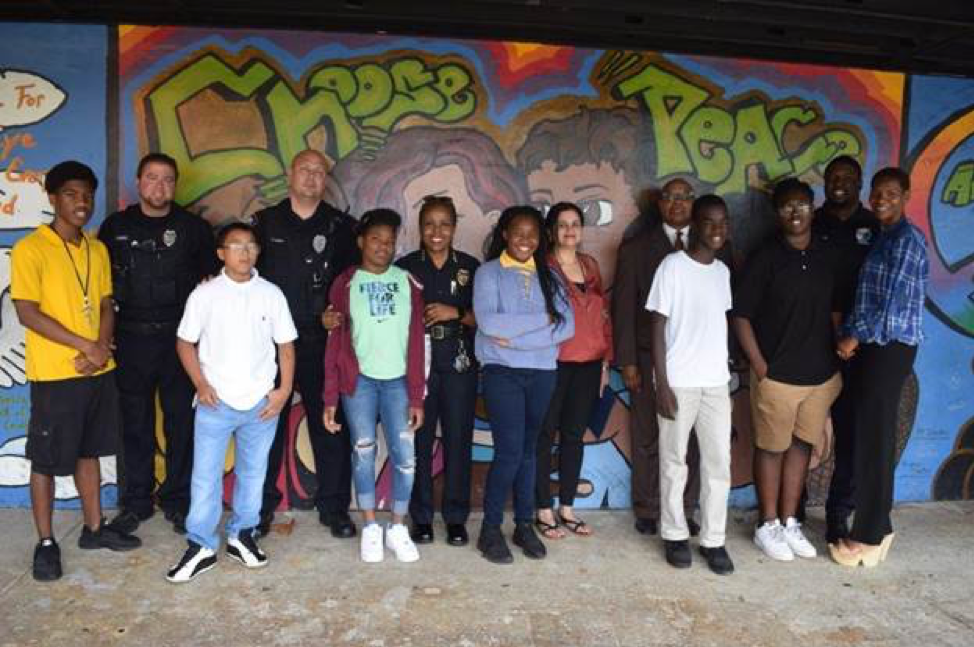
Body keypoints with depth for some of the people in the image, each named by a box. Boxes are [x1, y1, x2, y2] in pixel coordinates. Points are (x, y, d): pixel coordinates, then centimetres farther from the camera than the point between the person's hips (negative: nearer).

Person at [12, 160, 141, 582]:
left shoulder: (97, 249, 9)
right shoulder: (30, 248, -9)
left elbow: (106, 305, 10)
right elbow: (27, 312, -14)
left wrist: (102, 347, -7)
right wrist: (85, 345, -16)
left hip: (98, 371, 6)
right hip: (54, 374, -6)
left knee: (89, 452, 16)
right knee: (46, 460, 5)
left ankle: (94, 528, 29)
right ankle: (45, 542, 19)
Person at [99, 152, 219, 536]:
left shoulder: (193, 227, 4)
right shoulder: (116, 226, 7)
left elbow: (212, 281, 8)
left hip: (179, 337, -1)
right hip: (131, 337, 1)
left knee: (181, 421, 4)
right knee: (135, 422, 7)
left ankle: (177, 500, 17)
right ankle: (136, 501, 21)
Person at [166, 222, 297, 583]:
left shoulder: (271, 294, 1)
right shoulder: (204, 294, -1)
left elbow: (286, 346, 4)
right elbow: (185, 343, 4)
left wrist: (284, 390, -4)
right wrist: (201, 384, -6)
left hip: (262, 403, 1)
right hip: (216, 402, -1)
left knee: (253, 473, 13)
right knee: (205, 475, 3)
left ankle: (242, 535, 28)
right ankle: (201, 547, 15)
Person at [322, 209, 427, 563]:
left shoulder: (407, 282, 6)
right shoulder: (346, 283, 4)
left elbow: (416, 340, 5)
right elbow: (335, 341, 3)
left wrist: (417, 396, 0)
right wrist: (330, 397, -1)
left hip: (398, 379, 1)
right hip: (359, 379, -1)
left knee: (405, 455, -2)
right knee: (364, 451, 2)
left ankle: (398, 528, 14)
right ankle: (370, 528, 16)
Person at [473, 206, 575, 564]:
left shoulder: (548, 276, 10)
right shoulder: (489, 273, 0)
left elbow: (567, 325, -2)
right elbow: (488, 322, -16)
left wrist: (516, 338, -14)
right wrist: (543, 319, -9)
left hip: (542, 373, 4)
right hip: (502, 373, -4)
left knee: (528, 450, 11)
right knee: (509, 451, -8)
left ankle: (524, 525, 23)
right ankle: (490, 529, 8)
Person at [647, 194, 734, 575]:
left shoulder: (722, 271, 9)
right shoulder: (673, 266, -8)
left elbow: (721, 323, 15)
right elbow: (657, 327, -9)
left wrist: (724, 372, 12)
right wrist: (662, 383, -13)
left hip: (716, 382, 5)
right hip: (679, 382, -5)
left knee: (719, 463, 6)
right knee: (674, 462, 7)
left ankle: (713, 540, 16)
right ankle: (675, 534, 20)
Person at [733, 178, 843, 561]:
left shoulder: (827, 256, 7)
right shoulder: (765, 258, -8)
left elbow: (835, 310, 14)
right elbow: (740, 316, -9)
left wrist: (836, 360, 9)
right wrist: (760, 367, -12)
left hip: (821, 374, 5)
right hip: (777, 375, -5)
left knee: (802, 446, 12)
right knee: (771, 448, 6)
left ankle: (790, 523, 25)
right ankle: (768, 525, 20)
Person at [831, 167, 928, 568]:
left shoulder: (906, 239, -11)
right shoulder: (883, 237, 17)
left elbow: (892, 305, -17)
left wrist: (855, 337, -9)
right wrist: (853, 336, 4)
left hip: (890, 349, -9)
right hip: (875, 346, 9)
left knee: (874, 439, -3)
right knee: (870, 437, 13)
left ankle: (870, 536, 8)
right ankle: (877, 527, 24)